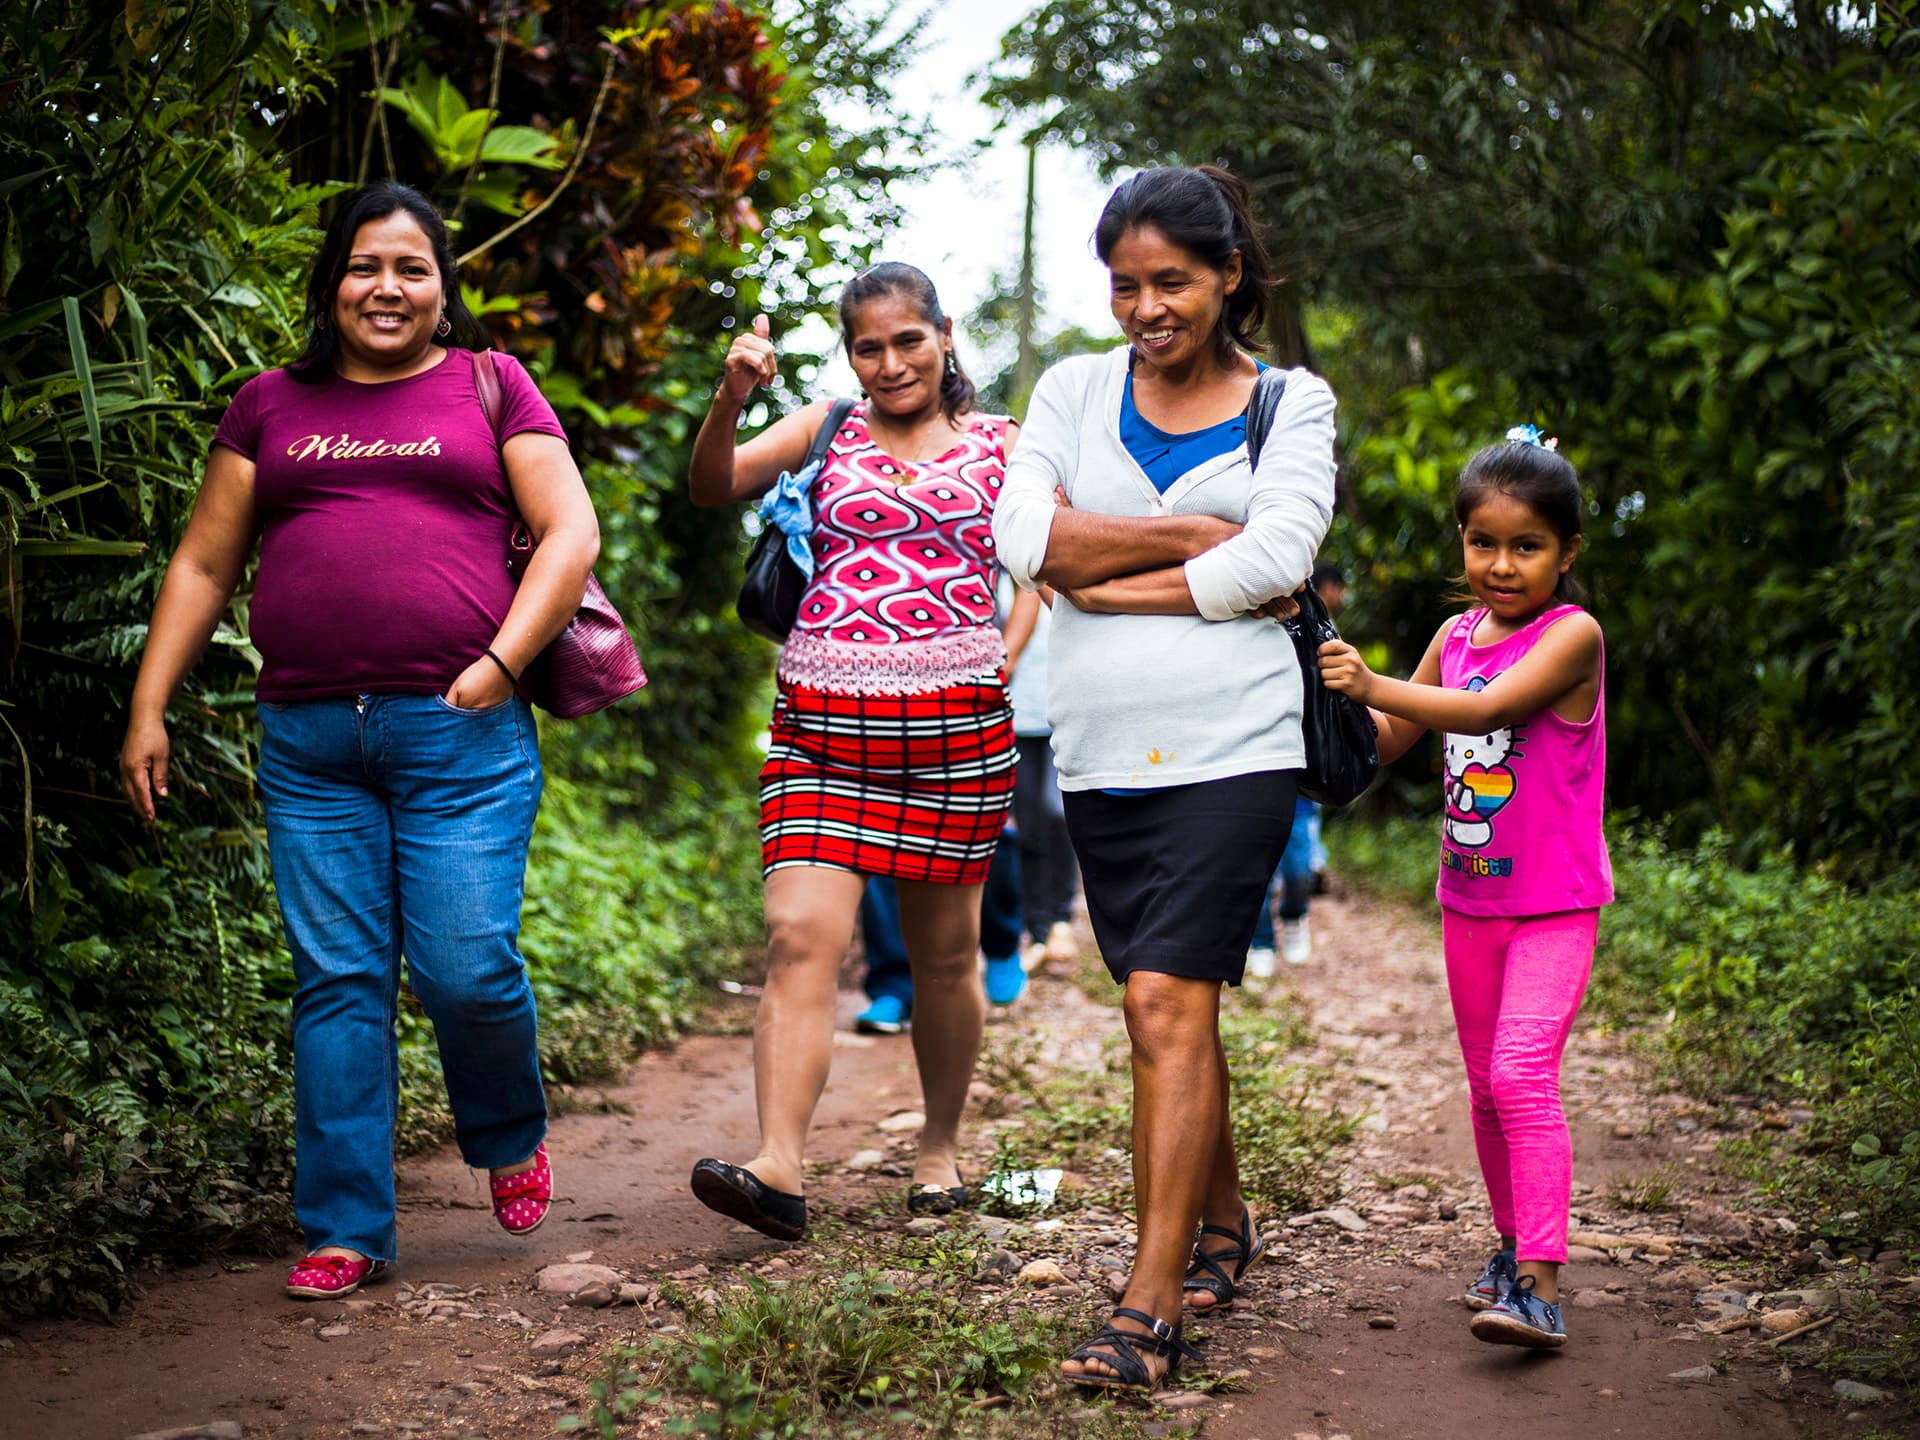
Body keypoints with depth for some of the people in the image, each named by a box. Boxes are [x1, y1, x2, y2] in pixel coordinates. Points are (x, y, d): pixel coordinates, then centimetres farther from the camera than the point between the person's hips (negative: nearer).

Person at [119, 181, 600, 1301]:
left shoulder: (489, 386, 12)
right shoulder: (273, 406, 17)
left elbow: (572, 534, 6)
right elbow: (203, 565, 18)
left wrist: (498, 665, -5)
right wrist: (148, 709, 10)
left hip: (459, 734, -2)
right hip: (310, 740, 2)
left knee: (467, 968, -8)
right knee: (337, 983, 1)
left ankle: (513, 1136, 23)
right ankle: (347, 1230, 9)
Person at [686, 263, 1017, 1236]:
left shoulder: (999, 444, 10)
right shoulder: (827, 429, 10)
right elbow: (713, 490, -1)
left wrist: (1011, 655, -1)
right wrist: (729, 401, -18)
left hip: (954, 722, 0)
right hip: (820, 719, 0)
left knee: (943, 950, 9)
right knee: (800, 935, -13)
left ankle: (941, 1147, 27)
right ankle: (777, 1170, -19)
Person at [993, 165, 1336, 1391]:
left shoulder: (1292, 404, 3)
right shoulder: (1076, 391, 10)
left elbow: (1275, 561, -12)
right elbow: (1023, 537, -7)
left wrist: (1110, 583, -9)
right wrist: (1200, 533, -10)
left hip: (1230, 748, -4)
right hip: (1102, 750, 4)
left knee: (1168, 1004, -12)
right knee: (1169, 1010, 13)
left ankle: (1150, 1312, -11)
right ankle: (1225, 1223, 34)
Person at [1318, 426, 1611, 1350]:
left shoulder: (1572, 635, -13)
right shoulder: (1456, 635, 7)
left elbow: (1486, 709, -28)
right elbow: (1387, 742, 14)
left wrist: (1375, 685, -34)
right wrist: (1336, 693, -4)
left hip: (1555, 902, -7)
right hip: (1469, 899, 7)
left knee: (1522, 1074, -19)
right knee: (1485, 1085, 14)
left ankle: (1539, 1288, -22)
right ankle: (1514, 1247, 29)